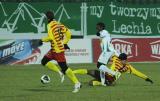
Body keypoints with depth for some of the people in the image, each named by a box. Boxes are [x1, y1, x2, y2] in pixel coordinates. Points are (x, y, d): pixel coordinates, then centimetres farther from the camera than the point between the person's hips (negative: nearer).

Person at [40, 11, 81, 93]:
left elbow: (50, 37, -22)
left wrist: (42, 40, -6)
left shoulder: (50, 25, -11)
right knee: (44, 61, 13)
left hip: (58, 49, -9)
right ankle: (60, 72, 6)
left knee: (64, 67, -8)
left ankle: (76, 83, -8)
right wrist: (65, 43, 19)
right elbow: (68, 33, 14)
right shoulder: (59, 24, 13)